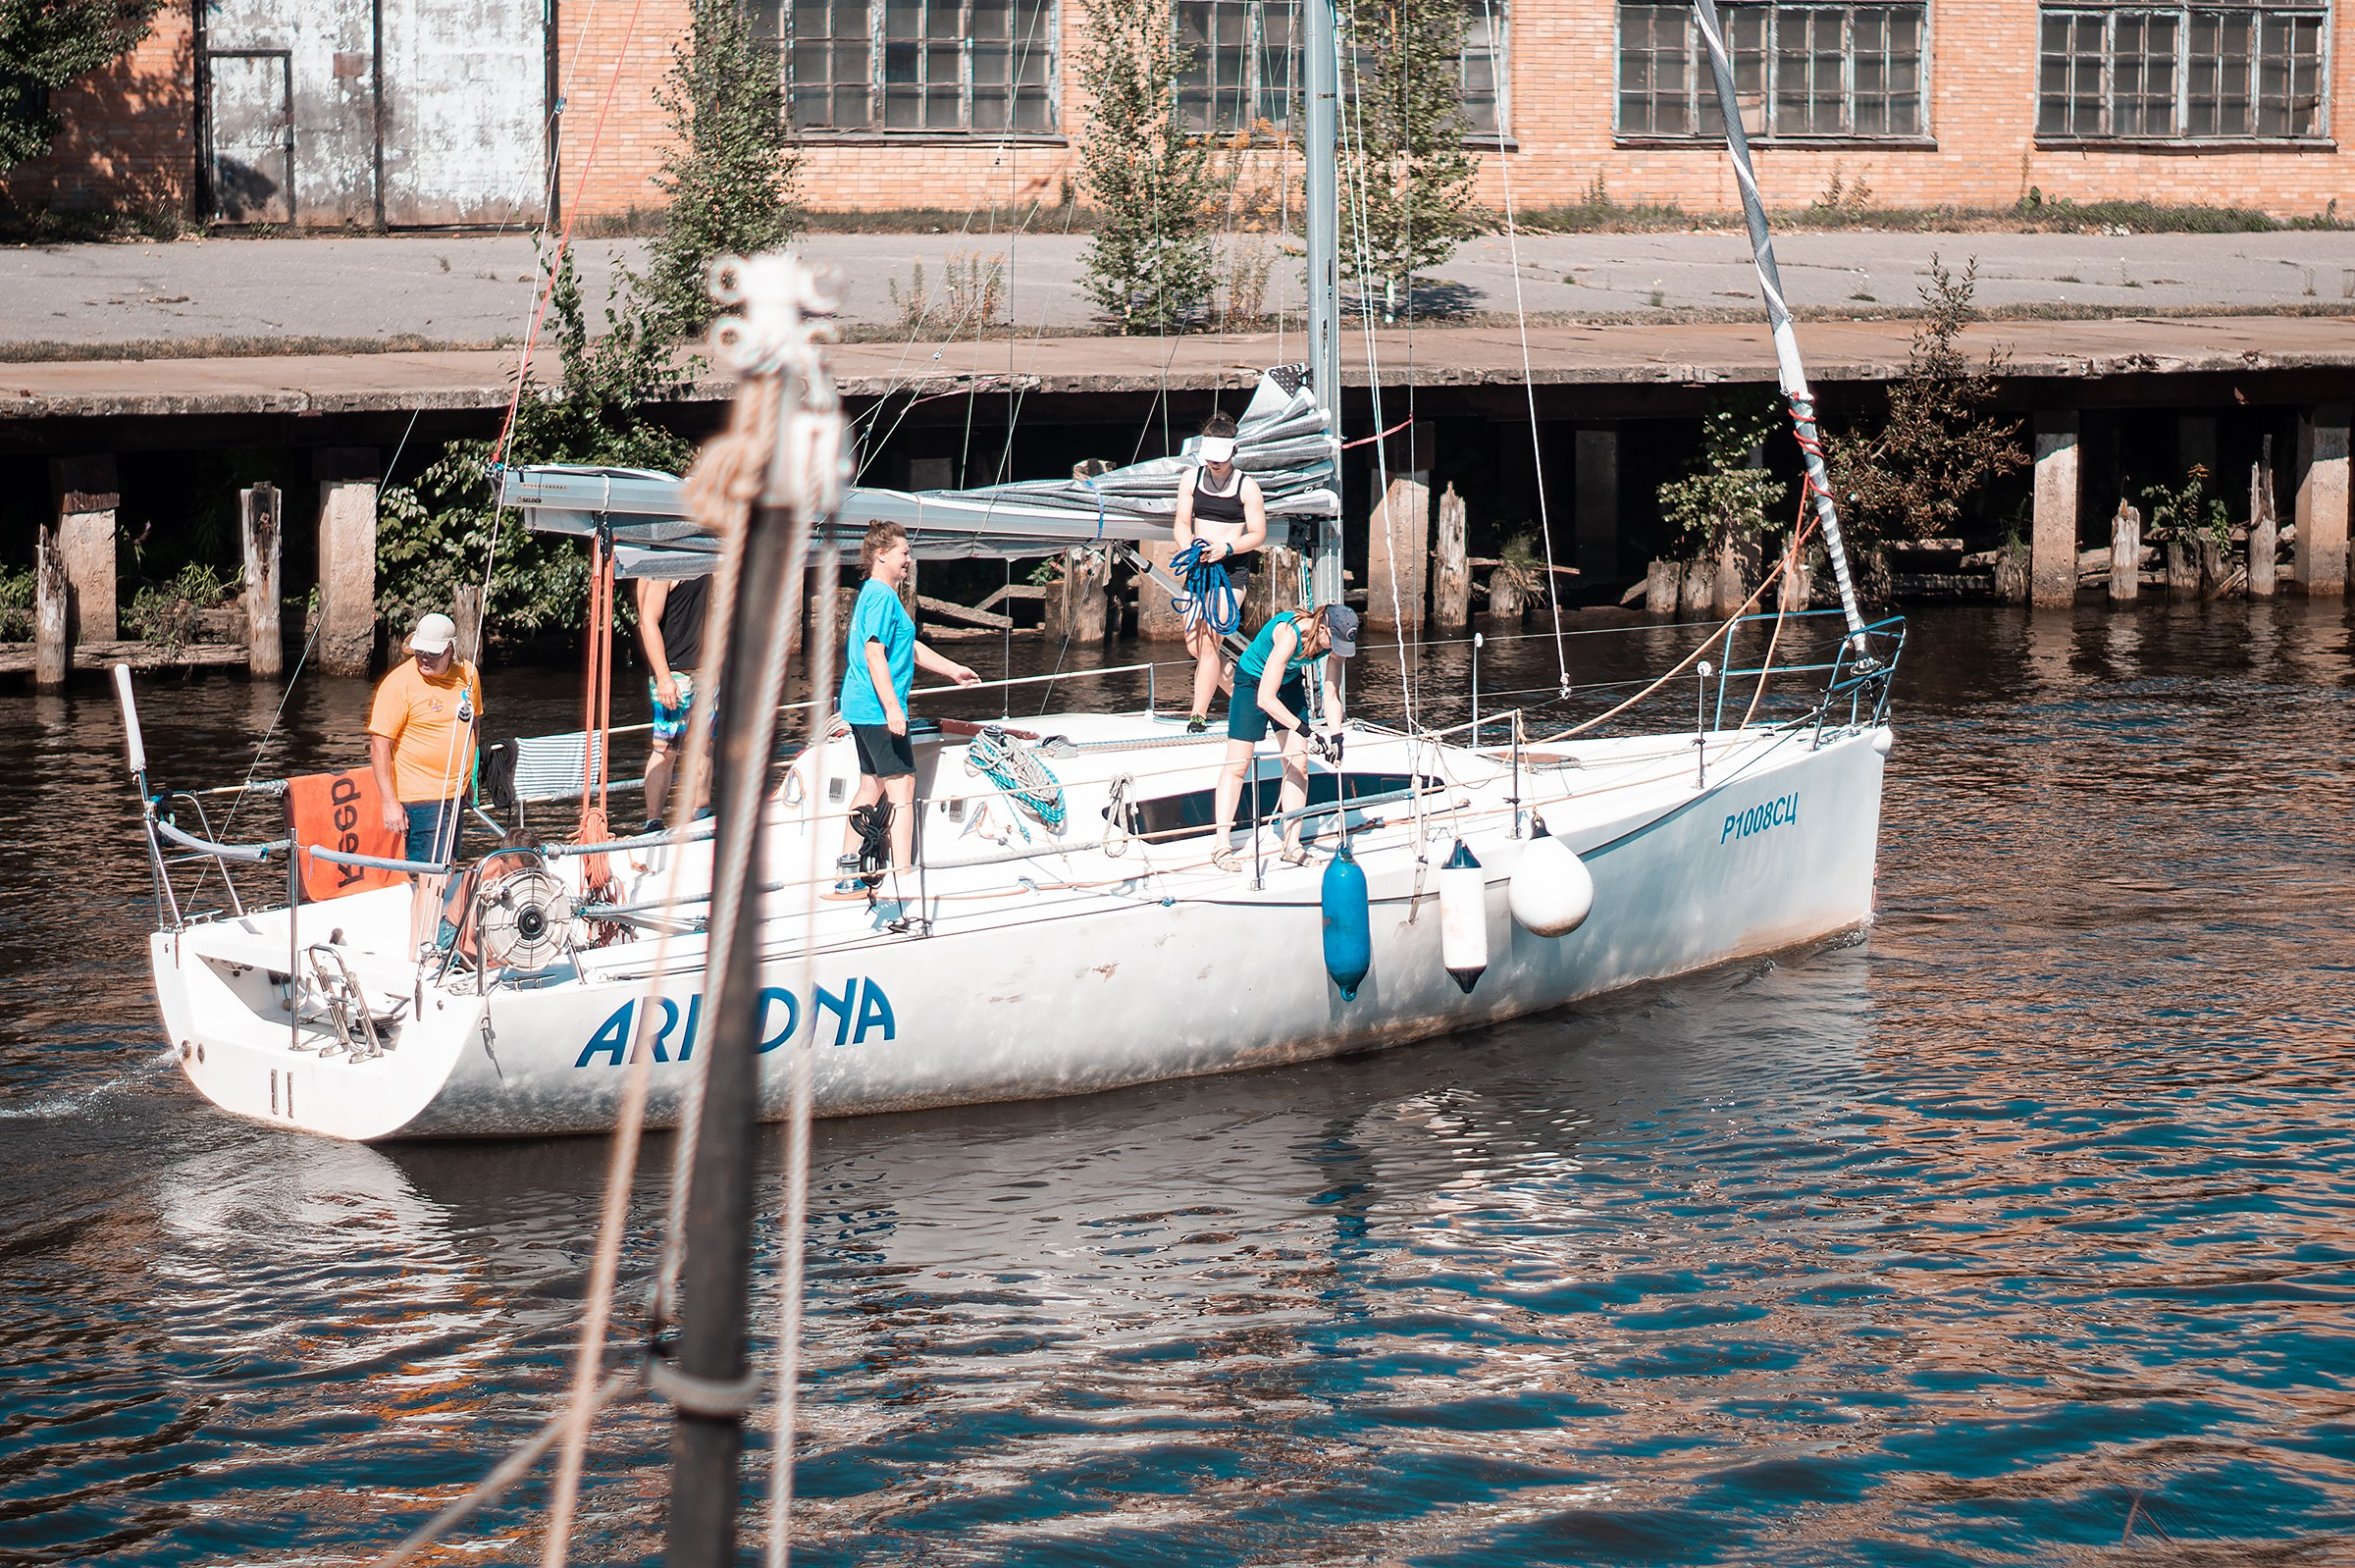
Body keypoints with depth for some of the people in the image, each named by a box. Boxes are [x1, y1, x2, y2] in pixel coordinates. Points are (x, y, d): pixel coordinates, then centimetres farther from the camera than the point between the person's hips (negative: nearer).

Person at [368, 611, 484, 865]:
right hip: (420, 797, -7)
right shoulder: (399, 683, -13)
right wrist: (390, 803, -19)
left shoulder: (467, 674, 4)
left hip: (456, 794, 7)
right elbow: (379, 745, -14)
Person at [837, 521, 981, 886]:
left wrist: (953, 670, 32)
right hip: (877, 709, -11)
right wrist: (891, 707, -27)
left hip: (861, 709, 11)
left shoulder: (875, 594, 19)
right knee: (902, 787, -10)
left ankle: (848, 877, 19)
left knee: (871, 787, 16)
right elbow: (874, 653, -22)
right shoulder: (882, 596, -14)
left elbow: (909, 648, 28)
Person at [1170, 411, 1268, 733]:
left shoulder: (1247, 486, -7)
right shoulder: (1191, 479, 4)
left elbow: (1258, 534, -5)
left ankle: (1198, 716, -11)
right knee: (1194, 644, 5)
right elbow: (1182, 523, 4)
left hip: (1232, 571, -5)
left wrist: (1227, 548, -21)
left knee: (1209, 643, -13)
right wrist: (1188, 547, -17)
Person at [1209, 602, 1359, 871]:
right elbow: (1265, 698, -39)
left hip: (1289, 682, 6)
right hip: (1252, 681, -6)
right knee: (1237, 765, -7)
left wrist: (1336, 736, -24)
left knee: (1298, 763, -3)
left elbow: (1332, 695, -11)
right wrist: (1305, 730, -39)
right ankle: (1221, 847, -4)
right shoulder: (1289, 635, -39)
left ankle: (1292, 846, 2)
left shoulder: (1335, 642, -21)